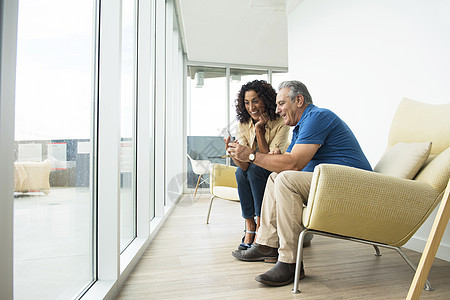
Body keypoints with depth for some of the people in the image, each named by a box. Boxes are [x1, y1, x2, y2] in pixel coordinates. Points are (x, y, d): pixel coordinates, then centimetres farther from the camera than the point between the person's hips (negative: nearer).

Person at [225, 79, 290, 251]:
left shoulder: (281, 124, -21)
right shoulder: (243, 125, -10)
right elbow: (244, 164, -20)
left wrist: (259, 130, -33)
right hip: (254, 174, 4)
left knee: (255, 169, -31)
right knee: (240, 172, -26)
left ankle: (261, 225, -22)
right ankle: (249, 225, -17)